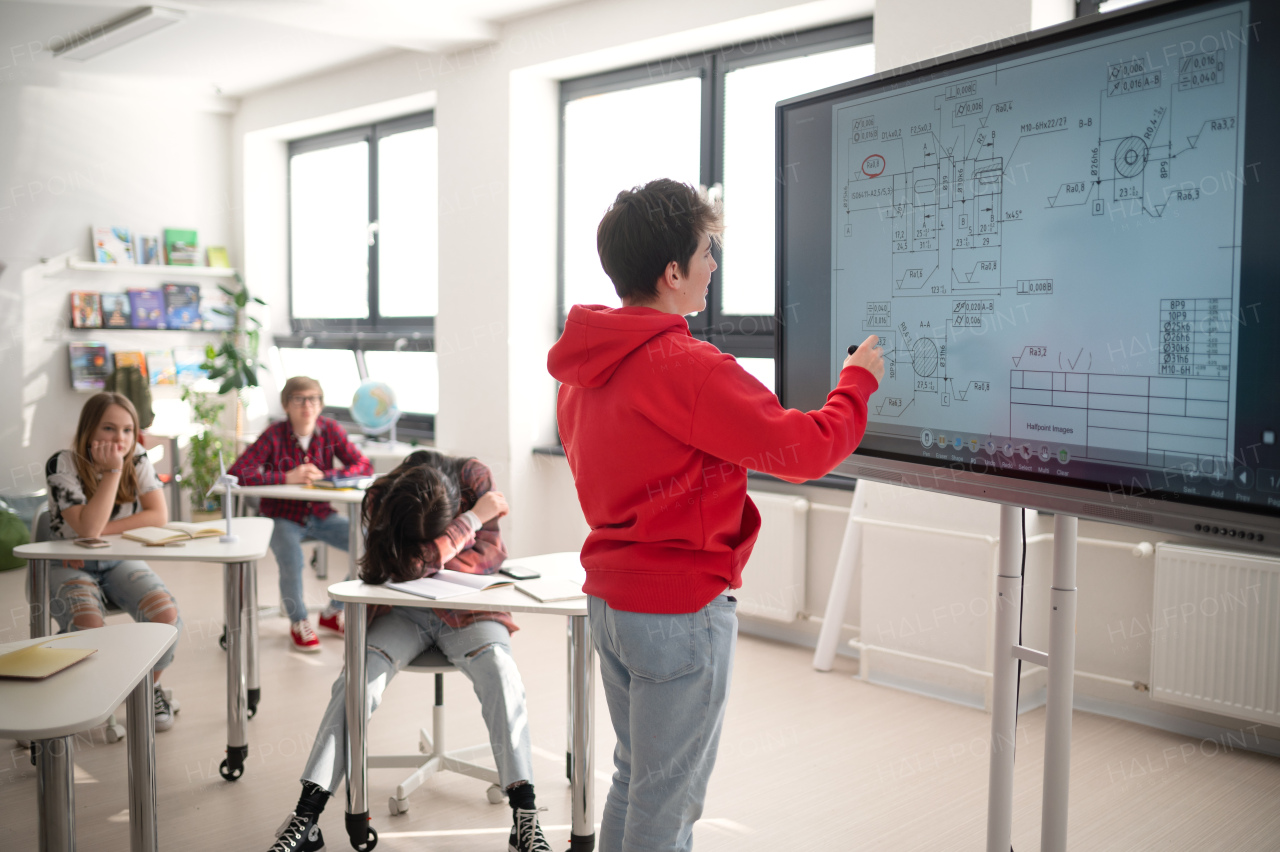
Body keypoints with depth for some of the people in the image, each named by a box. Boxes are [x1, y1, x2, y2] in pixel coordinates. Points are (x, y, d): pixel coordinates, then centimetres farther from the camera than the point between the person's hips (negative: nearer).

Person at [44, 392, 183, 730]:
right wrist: (112, 470, -28)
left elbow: (159, 516, -13)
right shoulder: (62, 466, -16)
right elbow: (87, 527, -28)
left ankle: (150, 687, 6)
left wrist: (102, 531, -21)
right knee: (89, 628, -32)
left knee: (166, 614, -23)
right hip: (70, 566, -3)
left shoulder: (137, 461, -4)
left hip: (120, 562, 3)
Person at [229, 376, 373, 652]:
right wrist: (287, 477, -28)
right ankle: (298, 623, -2)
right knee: (291, 557, -34)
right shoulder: (275, 435, -14)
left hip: (320, 516, 4)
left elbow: (364, 466, -6)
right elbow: (236, 474, -22)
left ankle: (333, 613, 7)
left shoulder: (330, 429, -4)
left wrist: (322, 475, -21)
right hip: (283, 518, -4)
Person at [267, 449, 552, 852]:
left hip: (466, 608, -1)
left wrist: (427, 563, -18)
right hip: (403, 613, 1)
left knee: (500, 670, -30)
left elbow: (491, 556, -14)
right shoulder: (379, 501, -16)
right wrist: (474, 518, -26)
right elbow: (410, 565, -28)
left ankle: (525, 818, -32)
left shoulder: (475, 478, -15)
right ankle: (306, 816, -20)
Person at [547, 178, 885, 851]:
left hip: (608, 597, 9)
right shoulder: (688, 368, -22)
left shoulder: (582, 369, 5)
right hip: (682, 609, -8)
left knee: (634, 780, 23)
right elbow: (806, 450, -18)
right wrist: (858, 379, 0)